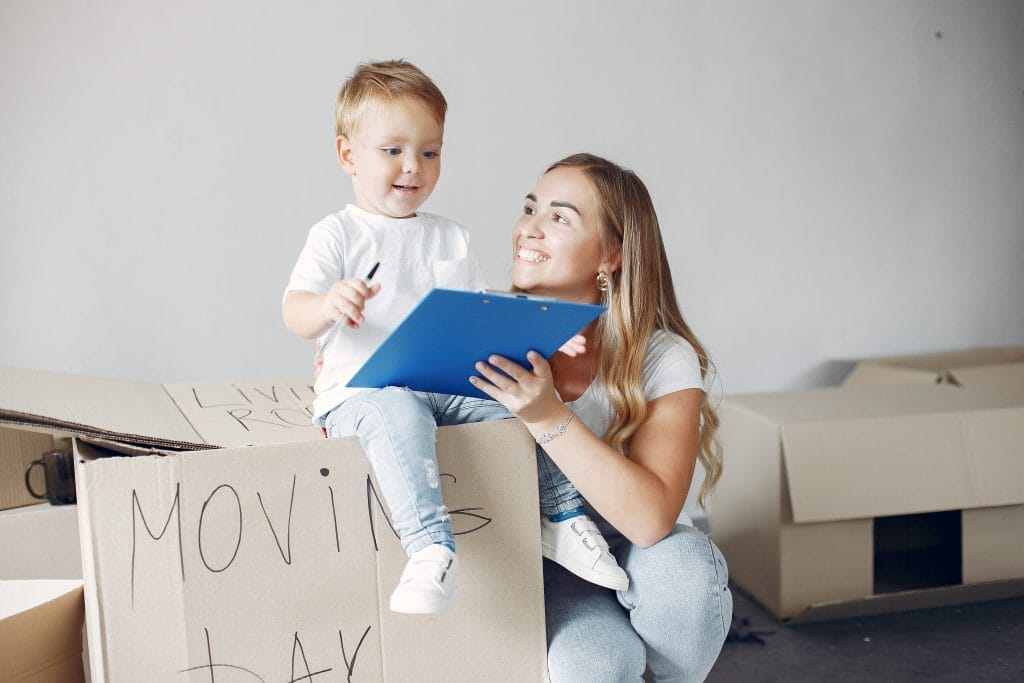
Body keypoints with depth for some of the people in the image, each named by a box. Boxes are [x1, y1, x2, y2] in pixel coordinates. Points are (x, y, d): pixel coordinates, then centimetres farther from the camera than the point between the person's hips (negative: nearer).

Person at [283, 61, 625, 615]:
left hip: (452, 387, 5)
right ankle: (431, 549, -42)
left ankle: (564, 516, 3)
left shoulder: (452, 239, 18)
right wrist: (328, 305, -33)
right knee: (398, 414, -37)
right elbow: (294, 315, -9)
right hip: (363, 392, -5)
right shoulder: (337, 234, 2)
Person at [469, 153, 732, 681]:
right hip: (548, 564, 0)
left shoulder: (665, 361, -14)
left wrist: (548, 418, -36)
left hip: (637, 559, 1)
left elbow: (651, 519, -27)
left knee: (683, 565, -33)